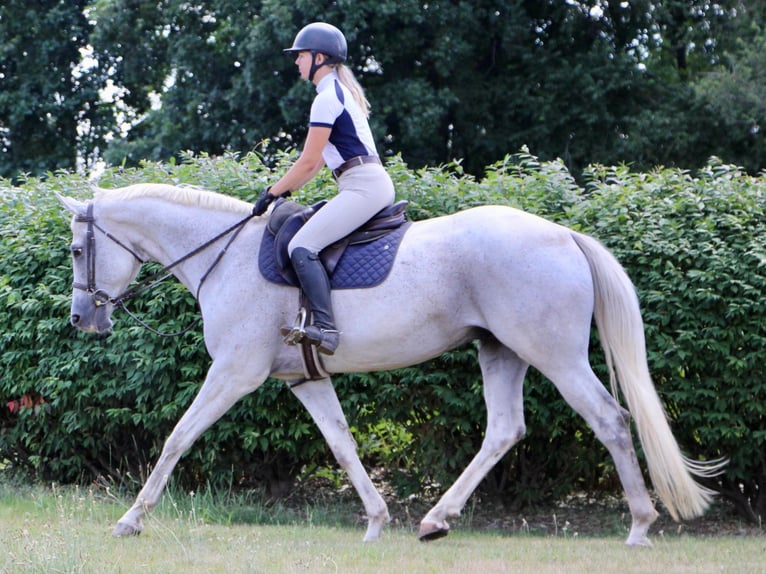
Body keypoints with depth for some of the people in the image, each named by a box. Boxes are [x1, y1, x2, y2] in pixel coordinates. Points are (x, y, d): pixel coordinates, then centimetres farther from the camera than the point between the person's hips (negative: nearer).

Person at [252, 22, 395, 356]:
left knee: (302, 247, -21)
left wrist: (273, 193, -2)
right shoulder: (341, 91, 21)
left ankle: (325, 327, -33)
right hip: (375, 183, 11)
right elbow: (319, 160, 23)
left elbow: (309, 162, -12)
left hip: (363, 187, -11)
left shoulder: (327, 98, -10)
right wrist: (285, 188, 18)